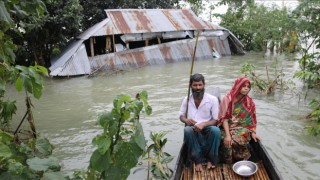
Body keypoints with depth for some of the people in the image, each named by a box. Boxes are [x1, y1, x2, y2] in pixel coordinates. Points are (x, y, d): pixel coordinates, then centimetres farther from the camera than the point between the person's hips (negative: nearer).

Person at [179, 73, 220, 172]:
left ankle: (210, 159, -11)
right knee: (187, 130, -34)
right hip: (193, 131, 1)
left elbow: (215, 120, -7)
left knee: (215, 130, -35)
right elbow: (181, 116, 11)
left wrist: (203, 124, -27)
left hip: (207, 130, -1)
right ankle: (198, 160, -19)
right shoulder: (186, 99, 3)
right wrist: (186, 120, -15)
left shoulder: (213, 99, -6)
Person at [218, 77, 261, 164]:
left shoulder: (249, 102, 6)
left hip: (242, 129, 2)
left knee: (240, 138, -31)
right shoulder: (227, 99, -4)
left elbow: (251, 119, 8)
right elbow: (224, 118, -9)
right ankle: (229, 163, -7)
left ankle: (242, 160, -6)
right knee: (227, 141, -31)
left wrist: (253, 133, -6)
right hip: (228, 128, -1)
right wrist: (228, 135, -19)